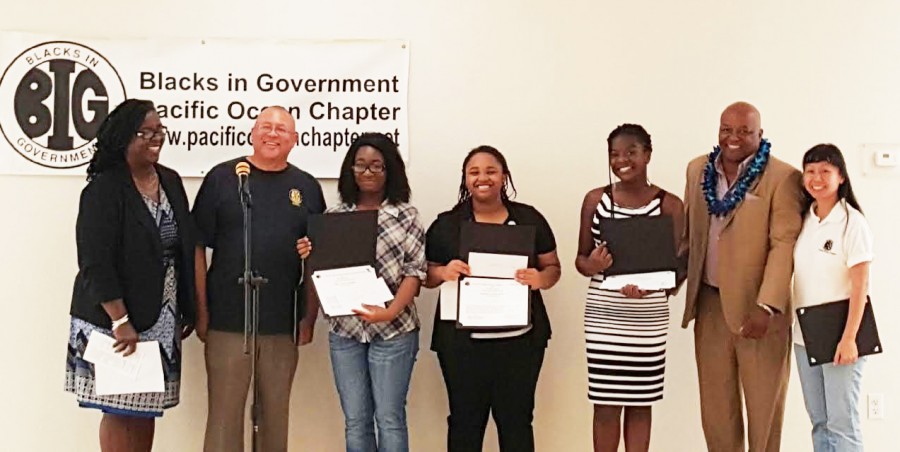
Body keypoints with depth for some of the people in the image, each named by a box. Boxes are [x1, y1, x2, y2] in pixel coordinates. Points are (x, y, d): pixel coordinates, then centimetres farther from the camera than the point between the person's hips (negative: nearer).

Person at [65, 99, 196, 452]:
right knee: (120, 410, 2)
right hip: (117, 320, -6)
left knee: (147, 408, 11)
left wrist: (187, 310, 11)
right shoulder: (104, 189, -12)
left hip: (161, 318, 6)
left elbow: (185, 250, 13)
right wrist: (120, 321, -20)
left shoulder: (171, 181, 8)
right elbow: (96, 263, -17)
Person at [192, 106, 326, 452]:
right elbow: (198, 247, 0)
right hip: (227, 319, -2)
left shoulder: (307, 187, 7)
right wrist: (201, 310, -3)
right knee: (225, 410, 3)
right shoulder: (223, 177, 0)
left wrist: (310, 317, 4)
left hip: (284, 322, 2)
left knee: (277, 411, 12)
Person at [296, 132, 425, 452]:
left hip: (393, 329, -3)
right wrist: (308, 256, -8)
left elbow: (415, 270, -7)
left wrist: (391, 311, -20)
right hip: (344, 330, 3)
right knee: (355, 420, 9)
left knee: (389, 418, 3)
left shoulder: (406, 216, -1)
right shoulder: (334, 216, 8)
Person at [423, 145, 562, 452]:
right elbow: (426, 275, 8)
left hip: (520, 339, 1)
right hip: (462, 340, 0)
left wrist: (540, 279, -14)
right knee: (465, 419, 6)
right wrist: (444, 272, -14)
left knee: (516, 419, 7)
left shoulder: (530, 219, 5)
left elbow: (553, 268, 9)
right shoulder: (446, 225, 3)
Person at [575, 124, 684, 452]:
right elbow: (580, 258, 5)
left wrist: (648, 286, -22)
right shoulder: (595, 199, 1)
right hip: (603, 312, 0)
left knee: (640, 401, 9)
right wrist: (592, 265, -19)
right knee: (606, 403, 5)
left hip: (649, 315, 0)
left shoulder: (670, 204, -1)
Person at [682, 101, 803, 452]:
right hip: (710, 304, 5)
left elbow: (785, 244, -15)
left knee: (764, 403, 9)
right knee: (715, 403, 13)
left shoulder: (783, 177, -10)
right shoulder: (698, 169, 8)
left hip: (759, 305, -4)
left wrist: (766, 307, -23)